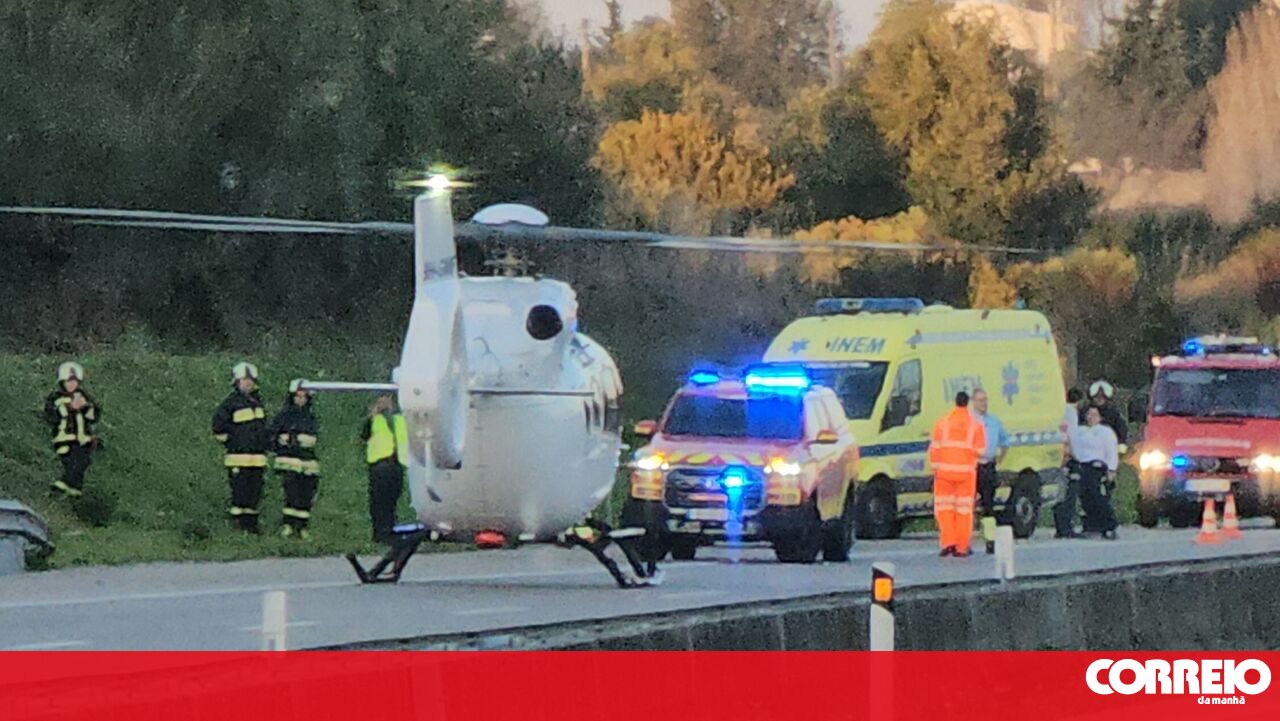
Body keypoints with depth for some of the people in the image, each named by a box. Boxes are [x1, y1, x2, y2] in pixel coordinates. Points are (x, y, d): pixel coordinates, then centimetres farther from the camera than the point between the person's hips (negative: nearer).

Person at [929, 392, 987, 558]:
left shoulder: (943, 422, -1)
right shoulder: (975, 424, -1)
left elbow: (935, 447, -4)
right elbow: (980, 450, -2)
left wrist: (935, 466, 1)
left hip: (945, 470, 0)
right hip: (966, 471, 0)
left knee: (944, 506, 10)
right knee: (964, 509, 5)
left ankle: (948, 541, -4)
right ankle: (961, 548, 4)